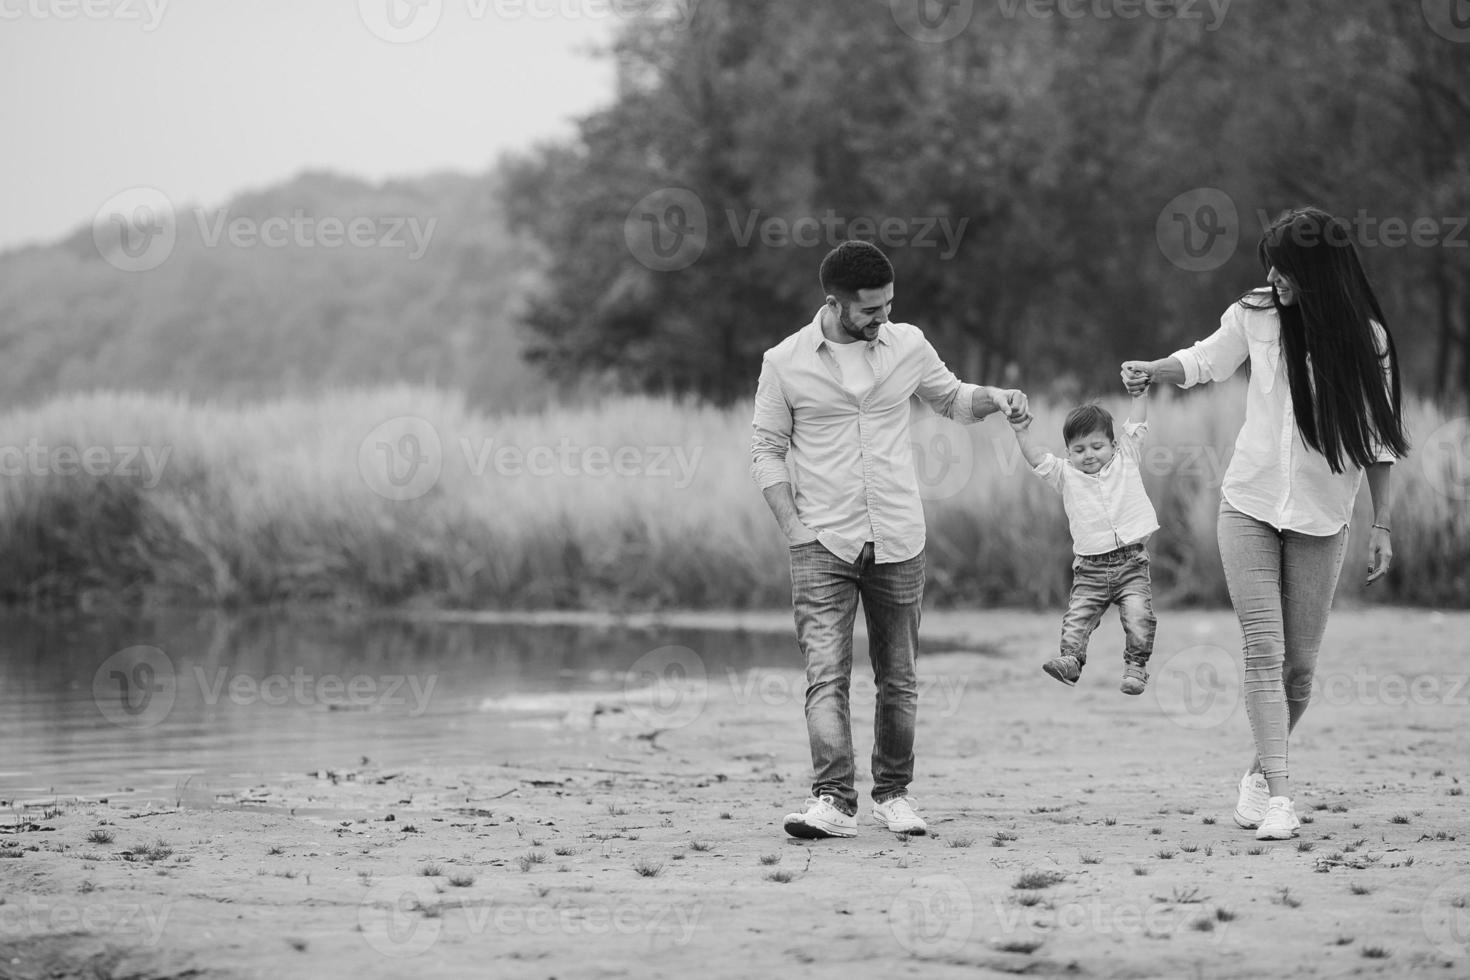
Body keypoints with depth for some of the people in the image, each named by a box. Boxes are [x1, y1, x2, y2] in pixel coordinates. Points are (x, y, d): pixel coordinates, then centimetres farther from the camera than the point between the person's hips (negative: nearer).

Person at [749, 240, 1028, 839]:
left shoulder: (907, 345, 6)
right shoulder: (785, 362, -2)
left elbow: (951, 399, 21)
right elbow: (767, 451, 2)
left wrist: (994, 398, 0)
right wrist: (796, 529, -7)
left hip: (898, 542, 3)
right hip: (823, 544, -3)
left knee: (898, 678, 7)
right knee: (826, 675, -14)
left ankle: (893, 793, 20)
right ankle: (833, 802, -20)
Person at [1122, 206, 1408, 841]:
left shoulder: (1364, 338, -6)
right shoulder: (1255, 316, -3)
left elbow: (1380, 438, -1)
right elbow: (1205, 360, 16)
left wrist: (1382, 526, -3)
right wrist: (1150, 371, -3)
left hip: (1321, 520, 0)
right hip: (1249, 506, 0)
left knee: (1299, 665, 4)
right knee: (1264, 653, -10)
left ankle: (1260, 772, 28)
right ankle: (1277, 800, -11)